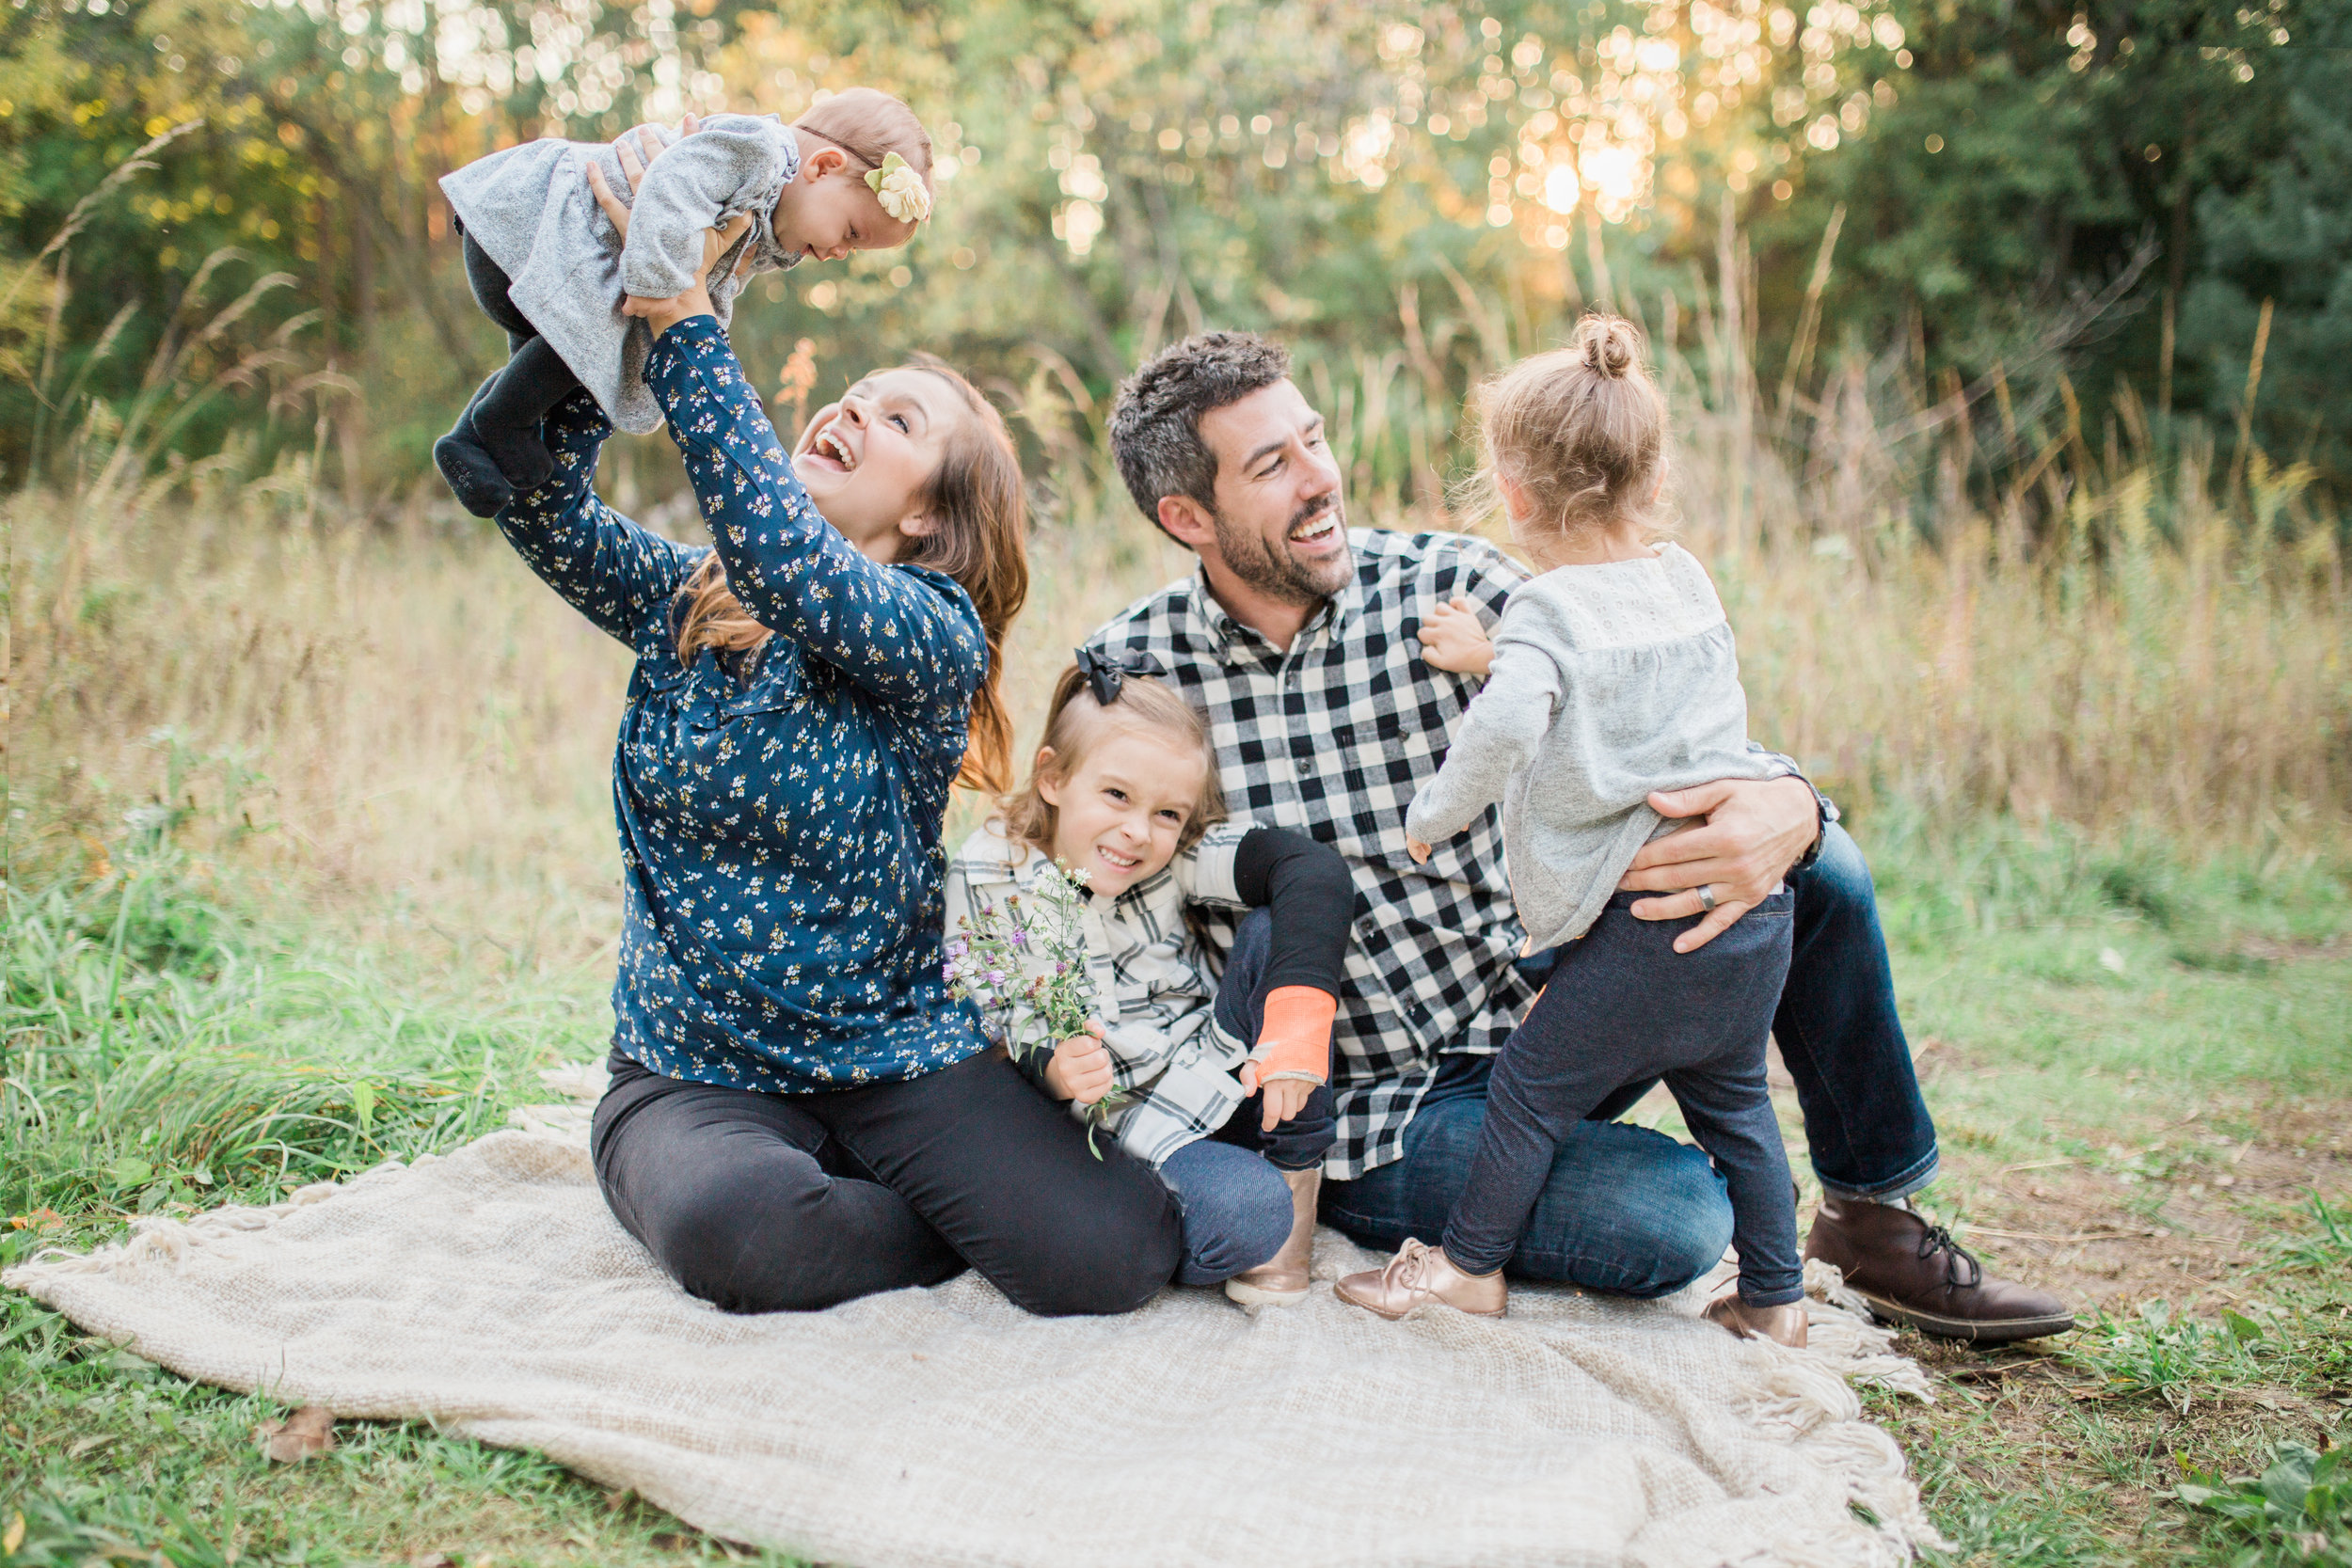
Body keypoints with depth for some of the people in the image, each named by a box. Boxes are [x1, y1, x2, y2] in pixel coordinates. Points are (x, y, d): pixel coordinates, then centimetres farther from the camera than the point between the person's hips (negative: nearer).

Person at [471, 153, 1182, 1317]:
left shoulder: (936, 639, -10)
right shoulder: (682, 604, 6)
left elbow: (785, 557, -29)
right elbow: (539, 502, -9)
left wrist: (684, 323, -29)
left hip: (898, 1056, -2)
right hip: (695, 1075, 3)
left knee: (1106, 1259, -23)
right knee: (726, 1223, -33)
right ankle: (938, 1224, 1)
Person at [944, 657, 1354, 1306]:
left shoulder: (1174, 855, -7)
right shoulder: (986, 878, -9)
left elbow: (1312, 867, -22)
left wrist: (1297, 1017, -36)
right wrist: (1050, 1071, -27)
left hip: (1231, 1074, 4)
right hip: (1133, 1121, -4)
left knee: (1274, 933, -21)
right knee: (1242, 1216, -34)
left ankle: (1295, 1180, -9)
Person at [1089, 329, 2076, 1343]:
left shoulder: (1451, 591, -7)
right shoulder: (1129, 671, -10)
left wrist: (1784, 808, -33)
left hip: (1542, 1010, 4)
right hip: (1373, 1103, -4)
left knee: (1821, 871, -9)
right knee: (1678, 1215, -26)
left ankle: (1875, 1212, 12)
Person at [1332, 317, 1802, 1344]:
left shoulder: (1546, 610, -11)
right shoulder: (1689, 580, 9)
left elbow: (1505, 726, -29)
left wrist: (1431, 817, -14)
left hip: (1646, 915, -7)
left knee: (1532, 1084, 9)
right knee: (1731, 1099, 22)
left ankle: (1469, 1264, 22)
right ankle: (1773, 1298, 28)